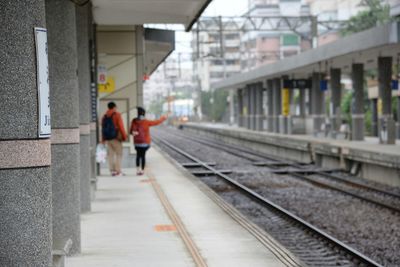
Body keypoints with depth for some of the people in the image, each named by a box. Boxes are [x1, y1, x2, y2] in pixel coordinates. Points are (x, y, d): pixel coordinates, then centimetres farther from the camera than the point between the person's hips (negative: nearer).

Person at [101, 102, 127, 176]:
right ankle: (118, 171, -8)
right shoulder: (117, 115, -6)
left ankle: (112, 170, 6)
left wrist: (103, 139, 13)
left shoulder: (105, 116, 10)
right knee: (118, 154, -2)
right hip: (116, 137, -6)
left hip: (107, 138, 6)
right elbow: (121, 126, -10)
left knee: (110, 154, 7)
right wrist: (124, 136, -3)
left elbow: (103, 128, 10)